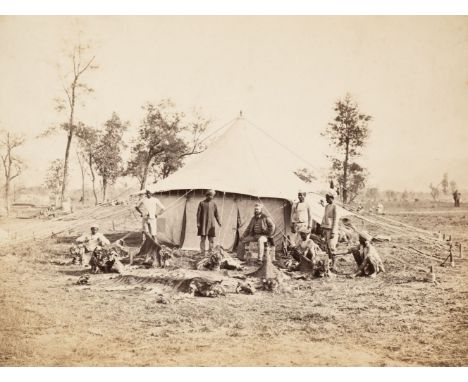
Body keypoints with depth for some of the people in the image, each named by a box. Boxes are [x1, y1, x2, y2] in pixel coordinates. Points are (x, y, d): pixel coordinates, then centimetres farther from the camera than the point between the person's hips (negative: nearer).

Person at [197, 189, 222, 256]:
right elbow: (198, 213, 0)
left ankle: (211, 252, 6)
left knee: (211, 238, 0)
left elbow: (216, 213, 11)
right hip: (203, 223, -2)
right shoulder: (202, 203, -1)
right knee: (203, 238, -4)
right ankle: (202, 253, -1)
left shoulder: (214, 203, 7)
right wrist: (198, 223, -7)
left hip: (211, 223, 3)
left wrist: (219, 222, 2)